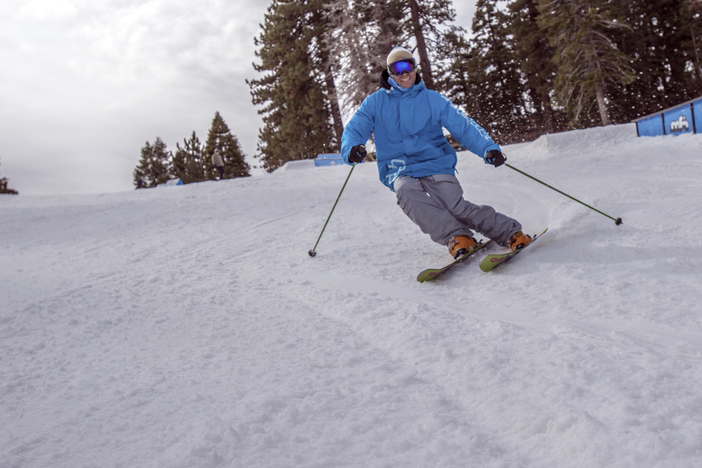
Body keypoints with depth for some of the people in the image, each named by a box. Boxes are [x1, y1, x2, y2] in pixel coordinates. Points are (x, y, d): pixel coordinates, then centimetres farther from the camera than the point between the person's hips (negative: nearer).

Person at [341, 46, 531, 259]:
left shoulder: (432, 100, 8)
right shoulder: (376, 102, 10)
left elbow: (463, 126, 0)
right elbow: (354, 129, 3)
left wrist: (488, 148, -17)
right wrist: (352, 149, -23)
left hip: (436, 164, 0)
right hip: (400, 171, 1)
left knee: (456, 206, -24)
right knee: (406, 192, -34)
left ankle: (510, 233, -15)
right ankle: (455, 237, -36)